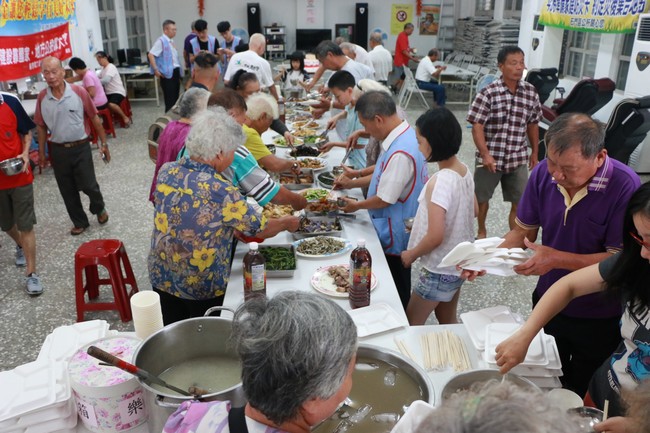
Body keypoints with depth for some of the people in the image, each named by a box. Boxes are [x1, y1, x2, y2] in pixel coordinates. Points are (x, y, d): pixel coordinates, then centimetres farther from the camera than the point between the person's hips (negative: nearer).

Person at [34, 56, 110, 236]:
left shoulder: (79, 92, -11)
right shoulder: (42, 97, -4)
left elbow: (94, 118, -2)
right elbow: (41, 126, 6)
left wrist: (103, 143, -1)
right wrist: (41, 152, 9)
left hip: (80, 148, -2)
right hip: (58, 150, 3)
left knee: (88, 185, 2)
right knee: (67, 191, 11)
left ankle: (99, 208, 34)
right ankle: (80, 222, 30)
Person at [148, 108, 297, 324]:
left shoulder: (166, 171, -10)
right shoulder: (221, 192, -28)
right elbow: (263, 228, -16)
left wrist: (235, 228, 10)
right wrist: (289, 223, 5)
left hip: (162, 278, 5)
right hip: (204, 290, -5)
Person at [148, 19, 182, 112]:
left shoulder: (171, 41, 14)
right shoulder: (161, 41, -12)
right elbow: (150, 55, -19)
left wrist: (178, 71, 15)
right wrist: (156, 70, -20)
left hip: (175, 71, 8)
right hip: (168, 73, -8)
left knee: (175, 97, 13)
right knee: (169, 99, -4)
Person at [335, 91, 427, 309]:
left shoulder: (400, 152, -31)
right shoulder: (403, 135, 0)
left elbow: (385, 199, -24)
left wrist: (356, 206, -6)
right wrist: (352, 182, 9)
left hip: (395, 235, -9)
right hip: (393, 228, 9)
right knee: (394, 291, 25)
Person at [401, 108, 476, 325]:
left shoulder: (439, 182, -28)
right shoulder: (464, 170, -2)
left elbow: (435, 237, -29)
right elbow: (474, 210, 13)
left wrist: (411, 254, -13)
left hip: (439, 270, -8)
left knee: (411, 324, 10)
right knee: (447, 322, 24)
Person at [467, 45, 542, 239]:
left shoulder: (531, 92, 1)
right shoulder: (488, 92, -12)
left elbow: (532, 124, 12)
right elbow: (477, 126, -14)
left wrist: (534, 152, 15)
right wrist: (485, 155, -21)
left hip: (518, 158, 3)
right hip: (491, 157, -3)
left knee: (519, 202, 5)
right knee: (481, 198, 14)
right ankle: (481, 231, 38)